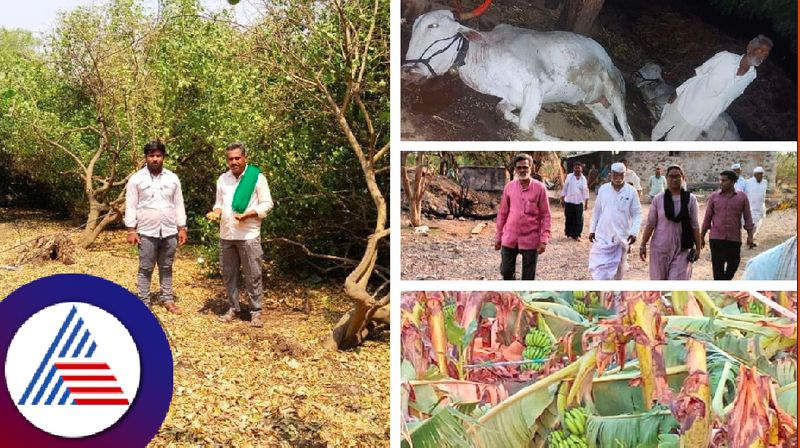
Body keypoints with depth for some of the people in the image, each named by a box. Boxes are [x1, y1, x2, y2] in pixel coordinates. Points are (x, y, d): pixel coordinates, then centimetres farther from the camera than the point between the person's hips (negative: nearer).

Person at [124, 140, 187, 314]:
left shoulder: (172, 178, 5)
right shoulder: (136, 179, -3)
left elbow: (179, 205, 8)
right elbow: (130, 206, -3)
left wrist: (182, 228, 4)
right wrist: (131, 230, -8)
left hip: (169, 232, 3)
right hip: (147, 233, -2)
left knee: (166, 268, 12)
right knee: (145, 269, 4)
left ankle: (167, 299, 21)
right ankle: (143, 303, 9)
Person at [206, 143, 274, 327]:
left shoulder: (257, 177, -5)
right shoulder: (222, 179, 9)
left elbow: (267, 204, -5)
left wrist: (248, 214, -18)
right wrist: (216, 212, -5)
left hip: (248, 235, -5)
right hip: (226, 235, 5)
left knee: (253, 275, -1)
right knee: (229, 274, 12)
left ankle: (255, 312, 8)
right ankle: (233, 308, 24)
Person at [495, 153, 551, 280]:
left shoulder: (539, 188, -5)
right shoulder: (509, 187, 2)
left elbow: (545, 215, -4)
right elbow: (502, 213, 9)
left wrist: (544, 240, -10)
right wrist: (498, 237, 8)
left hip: (531, 240, -2)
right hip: (510, 238, 2)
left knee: (528, 276, 7)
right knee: (506, 271, 7)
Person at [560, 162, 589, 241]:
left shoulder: (584, 179, 4)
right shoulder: (569, 177, 1)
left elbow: (586, 192, 8)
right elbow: (564, 188, 4)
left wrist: (586, 203, 6)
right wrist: (562, 199, 2)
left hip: (579, 202, 0)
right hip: (569, 201, 0)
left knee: (578, 219, -3)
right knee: (569, 218, 5)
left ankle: (576, 235, 5)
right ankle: (569, 233, 21)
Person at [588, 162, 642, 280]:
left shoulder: (631, 192, -5)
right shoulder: (603, 189, 1)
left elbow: (637, 214, -4)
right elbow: (596, 211, 9)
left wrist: (634, 232, -15)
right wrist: (592, 230, 7)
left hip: (622, 236, -1)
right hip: (602, 235, 1)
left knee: (619, 267, 12)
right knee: (599, 265, -7)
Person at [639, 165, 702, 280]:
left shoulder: (690, 199, -1)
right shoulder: (658, 199, 0)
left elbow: (695, 225, 1)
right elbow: (650, 224, 2)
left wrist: (698, 248, 0)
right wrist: (643, 245, 1)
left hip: (682, 249, -1)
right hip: (660, 248, 1)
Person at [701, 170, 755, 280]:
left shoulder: (742, 197, 2)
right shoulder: (714, 196, 1)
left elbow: (747, 217, 5)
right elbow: (707, 218, 6)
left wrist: (750, 236, 0)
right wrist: (702, 236, 7)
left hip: (735, 239, 1)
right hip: (716, 238, -1)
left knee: (733, 265, 12)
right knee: (718, 267, -3)